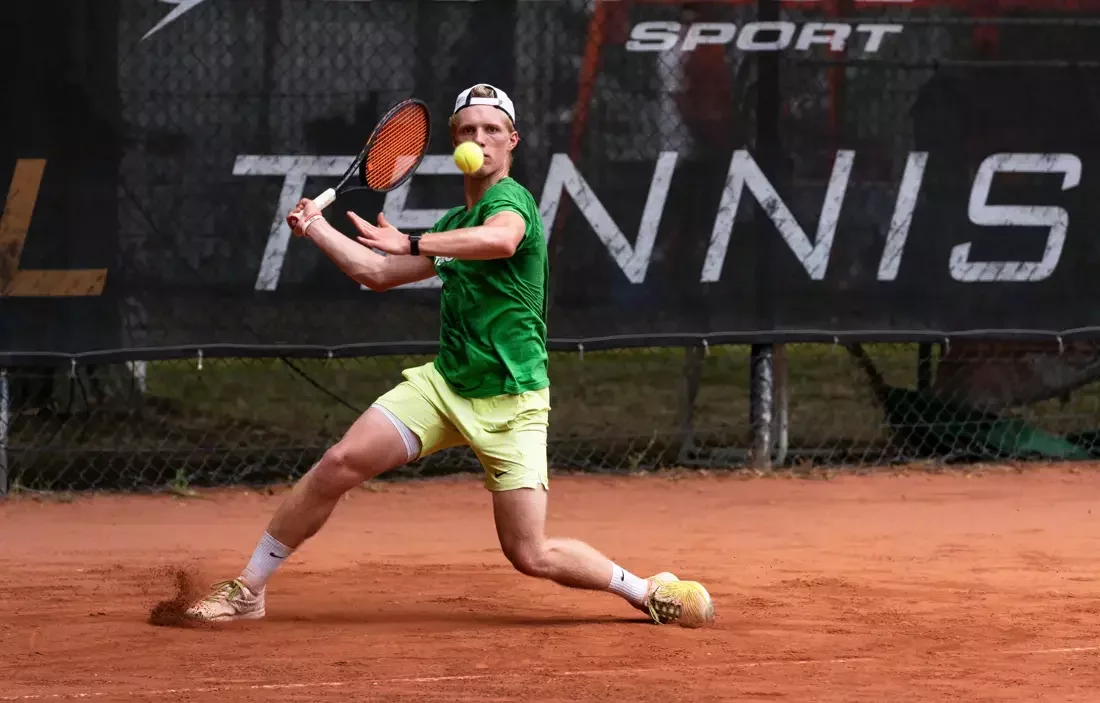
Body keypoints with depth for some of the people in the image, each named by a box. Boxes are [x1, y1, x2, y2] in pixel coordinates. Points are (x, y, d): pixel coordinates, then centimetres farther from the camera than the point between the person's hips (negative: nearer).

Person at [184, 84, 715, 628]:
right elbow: (380, 273, 27)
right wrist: (316, 228, 25)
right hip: (445, 381, 6)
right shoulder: (455, 223, 15)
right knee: (340, 464, -11)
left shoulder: (510, 198, -10)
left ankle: (646, 591, 12)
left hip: (510, 403, -6)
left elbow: (501, 239, -37)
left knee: (531, 556, -11)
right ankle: (248, 590, 0)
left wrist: (413, 244, -37)